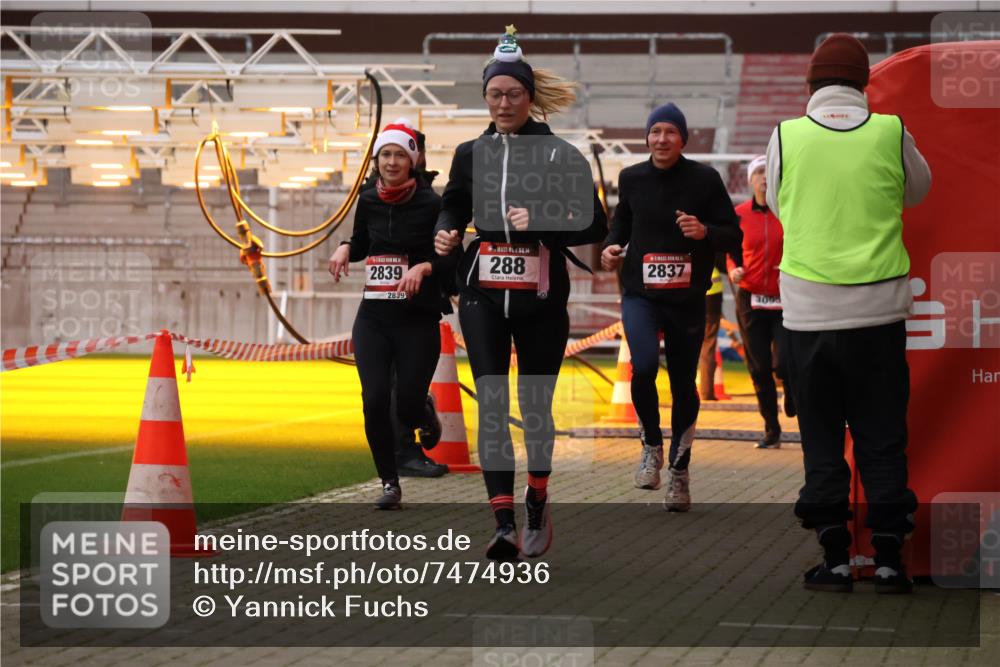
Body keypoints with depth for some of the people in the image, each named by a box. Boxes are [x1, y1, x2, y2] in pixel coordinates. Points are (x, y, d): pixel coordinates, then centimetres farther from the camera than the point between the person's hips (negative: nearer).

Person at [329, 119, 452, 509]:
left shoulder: (431, 204, -8)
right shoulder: (368, 202, 5)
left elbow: (452, 260, -6)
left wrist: (423, 267, -23)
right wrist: (345, 249, 2)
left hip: (418, 319, -3)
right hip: (373, 318, 3)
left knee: (407, 409, -5)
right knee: (375, 400, -10)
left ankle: (428, 411, 34)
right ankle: (390, 483, 5)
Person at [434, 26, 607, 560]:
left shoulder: (560, 154, -2)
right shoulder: (470, 154, 8)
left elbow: (595, 226, -3)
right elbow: (453, 208, 21)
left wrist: (542, 225, -17)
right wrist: (444, 234, -1)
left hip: (542, 296, -2)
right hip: (483, 294, 2)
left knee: (536, 405, 8)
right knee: (491, 404, -11)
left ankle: (537, 504, 33)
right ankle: (504, 525, -16)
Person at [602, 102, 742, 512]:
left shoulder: (704, 179, -4)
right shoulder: (632, 178, 3)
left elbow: (733, 235, -1)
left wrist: (705, 232, -21)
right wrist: (611, 247, 2)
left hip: (687, 299, 0)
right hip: (640, 294, 0)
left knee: (684, 385, 7)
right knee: (643, 366, -24)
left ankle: (679, 471, 24)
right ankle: (652, 445, 0)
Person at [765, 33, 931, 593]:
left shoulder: (787, 136, -5)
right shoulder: (891, 133, -4)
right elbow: (918, 190, 13)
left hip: (809, 310, 0)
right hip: (878, 310, 0)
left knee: (822, 437, 8)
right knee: (882, 436, 8)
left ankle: (835, 560, 7)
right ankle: (889, 559, 7)